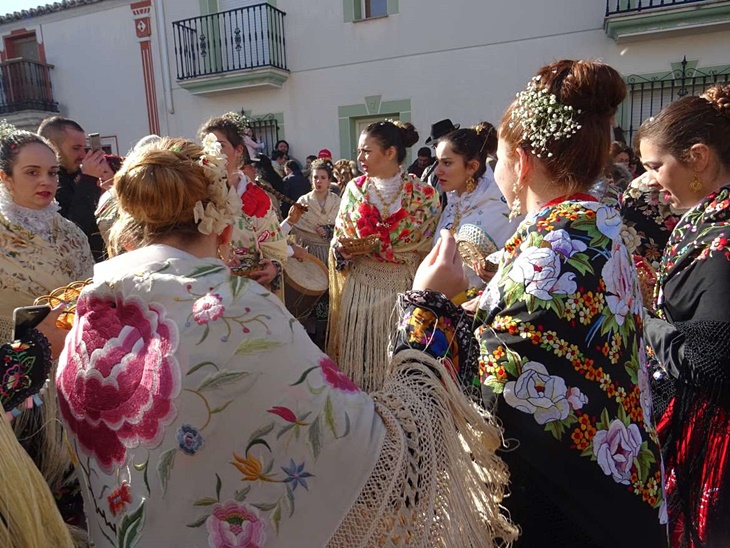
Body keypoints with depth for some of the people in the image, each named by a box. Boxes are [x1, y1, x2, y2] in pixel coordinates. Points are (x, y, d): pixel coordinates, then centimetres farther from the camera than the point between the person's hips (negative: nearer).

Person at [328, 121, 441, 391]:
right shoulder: (355, 189, 5)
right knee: (358, 359, 6)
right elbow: (339, 242, 10)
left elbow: (430, 250, -3)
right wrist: (346, 249, -12)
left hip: (404, 291, -2)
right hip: (360, 290, 2)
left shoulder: (424, 195, -4)